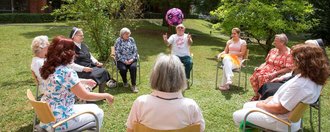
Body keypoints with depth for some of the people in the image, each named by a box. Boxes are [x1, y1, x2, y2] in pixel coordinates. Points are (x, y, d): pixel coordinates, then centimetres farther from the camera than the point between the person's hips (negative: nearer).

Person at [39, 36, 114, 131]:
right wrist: (106, 95, -6)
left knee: (93, 107, 25)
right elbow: (86, 96, -19)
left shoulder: (49, 68, 1)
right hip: (58, 121, -8)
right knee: (98, 112, 10)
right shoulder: (67, 72, -25)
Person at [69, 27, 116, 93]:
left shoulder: (84, 46, 15)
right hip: (80, 71, -7)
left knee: (103, 71, -15)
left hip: (90, 67, 8)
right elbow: (70, 64, -18)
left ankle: (102, 94, -10)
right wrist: (83, 68, -25)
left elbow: (90, 56, 24)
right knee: (93, 76, -32)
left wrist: (96, 62, 4)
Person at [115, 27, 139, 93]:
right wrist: (124, 61, -16)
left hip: (131, 59, 2)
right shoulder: (118, 41, -2)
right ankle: (125, 82, 1)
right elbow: (117, 53, -7)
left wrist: (132, 59, -11)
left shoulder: (132, 40, 7)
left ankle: (134, 85, -23)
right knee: (123, 69, -29)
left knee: (133, 67, -28)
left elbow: (135, 50, 5)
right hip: (121, 60, -2)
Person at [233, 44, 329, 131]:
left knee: (237, 115, -3)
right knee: (246, 106, 22)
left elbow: (280, 109, -26)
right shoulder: (314, 79, -2)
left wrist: (262, 105, -9)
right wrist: (270, 99, 3)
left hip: (281, 121, -10)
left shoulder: (299, 84, -33)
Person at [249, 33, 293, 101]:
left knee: (262, 77, -31)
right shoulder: (273, 50, 11)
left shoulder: (288, 54, -10)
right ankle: (256, 95, 2)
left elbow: (288, 69, -15)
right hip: (268, 69, 7)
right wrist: (260, 67, 1)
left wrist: (275, 73, -22)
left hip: (278, 73, -6)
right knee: (254, 77, -17)